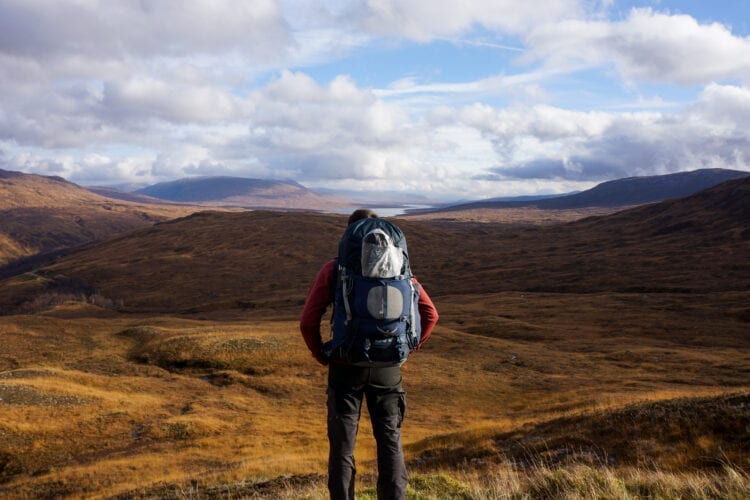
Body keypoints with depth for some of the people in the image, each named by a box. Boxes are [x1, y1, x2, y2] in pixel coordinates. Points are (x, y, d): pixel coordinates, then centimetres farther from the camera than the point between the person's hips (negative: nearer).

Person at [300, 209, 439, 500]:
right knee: (390, 442, 13)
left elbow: (308, 321, -11)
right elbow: (430, 314, 0)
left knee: (342, 445, 9)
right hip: (388, 368, 2)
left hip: (346, 366, -2)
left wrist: (321, 356, 3)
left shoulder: (333, 270, -6)